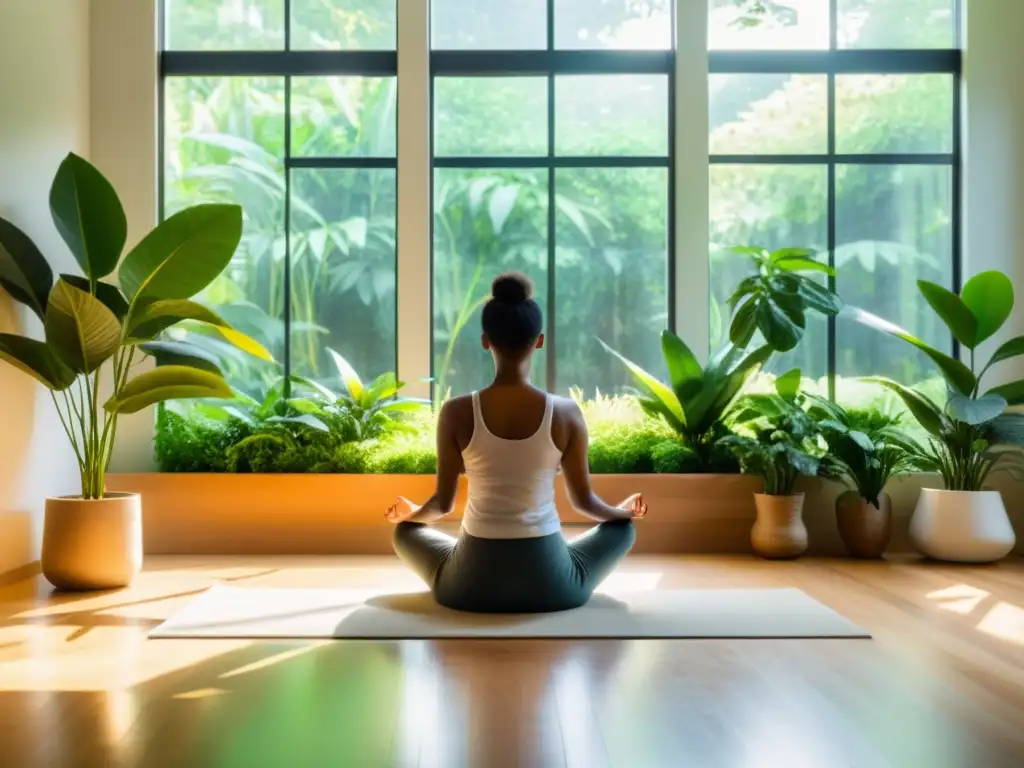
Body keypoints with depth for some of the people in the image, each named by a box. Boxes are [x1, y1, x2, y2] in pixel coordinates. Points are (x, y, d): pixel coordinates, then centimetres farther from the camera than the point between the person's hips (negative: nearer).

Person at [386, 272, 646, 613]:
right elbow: (584, 500, 0)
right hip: (549, 583, 0)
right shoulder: (566, 413, -11)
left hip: (471, 585, 0)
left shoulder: (456, 413, -11)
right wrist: (623, 510, 24)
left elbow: (443, 503, -1)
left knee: (406, 530, 31)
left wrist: (411, 512, 24)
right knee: (622, 528, 29)